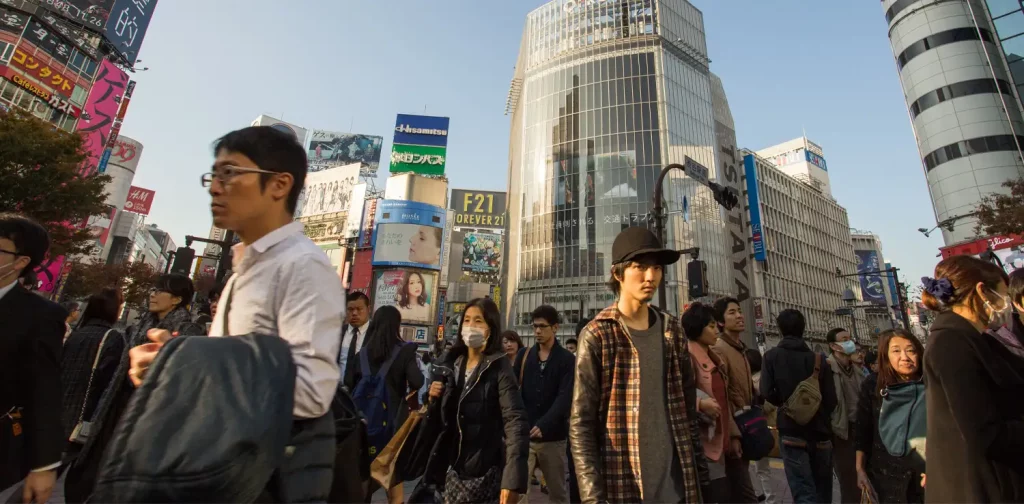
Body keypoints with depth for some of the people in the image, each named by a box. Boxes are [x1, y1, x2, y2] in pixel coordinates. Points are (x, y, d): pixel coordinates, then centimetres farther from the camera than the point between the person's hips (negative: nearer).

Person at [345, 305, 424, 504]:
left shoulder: (362, 353, -2)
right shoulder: (405, 351, -12)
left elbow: (348, 385, -1)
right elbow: (417, 382, -23)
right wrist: (410, 392, -1)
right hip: (394, 418, -3)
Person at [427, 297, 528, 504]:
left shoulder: (499, 367, -13)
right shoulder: (453, 363, 3)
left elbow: (516, 422, -21)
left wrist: (512, 480, -30)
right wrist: (434, 398, -9)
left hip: (485, 473, -5)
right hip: (452, 469, 5)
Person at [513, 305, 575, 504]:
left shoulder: (567, 360, -4)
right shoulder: (524, 355, 4)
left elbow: (565, 397, -14)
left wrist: (543, 425, -26)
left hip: (553, 437, -1)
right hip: (523, 435, 2)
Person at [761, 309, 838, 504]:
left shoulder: (772, 356, -7)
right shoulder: (818, 358, 0)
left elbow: (767, 393, -13)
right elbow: (831, 400, 2)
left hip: (792, 433, -4)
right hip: (821, 433, 4)